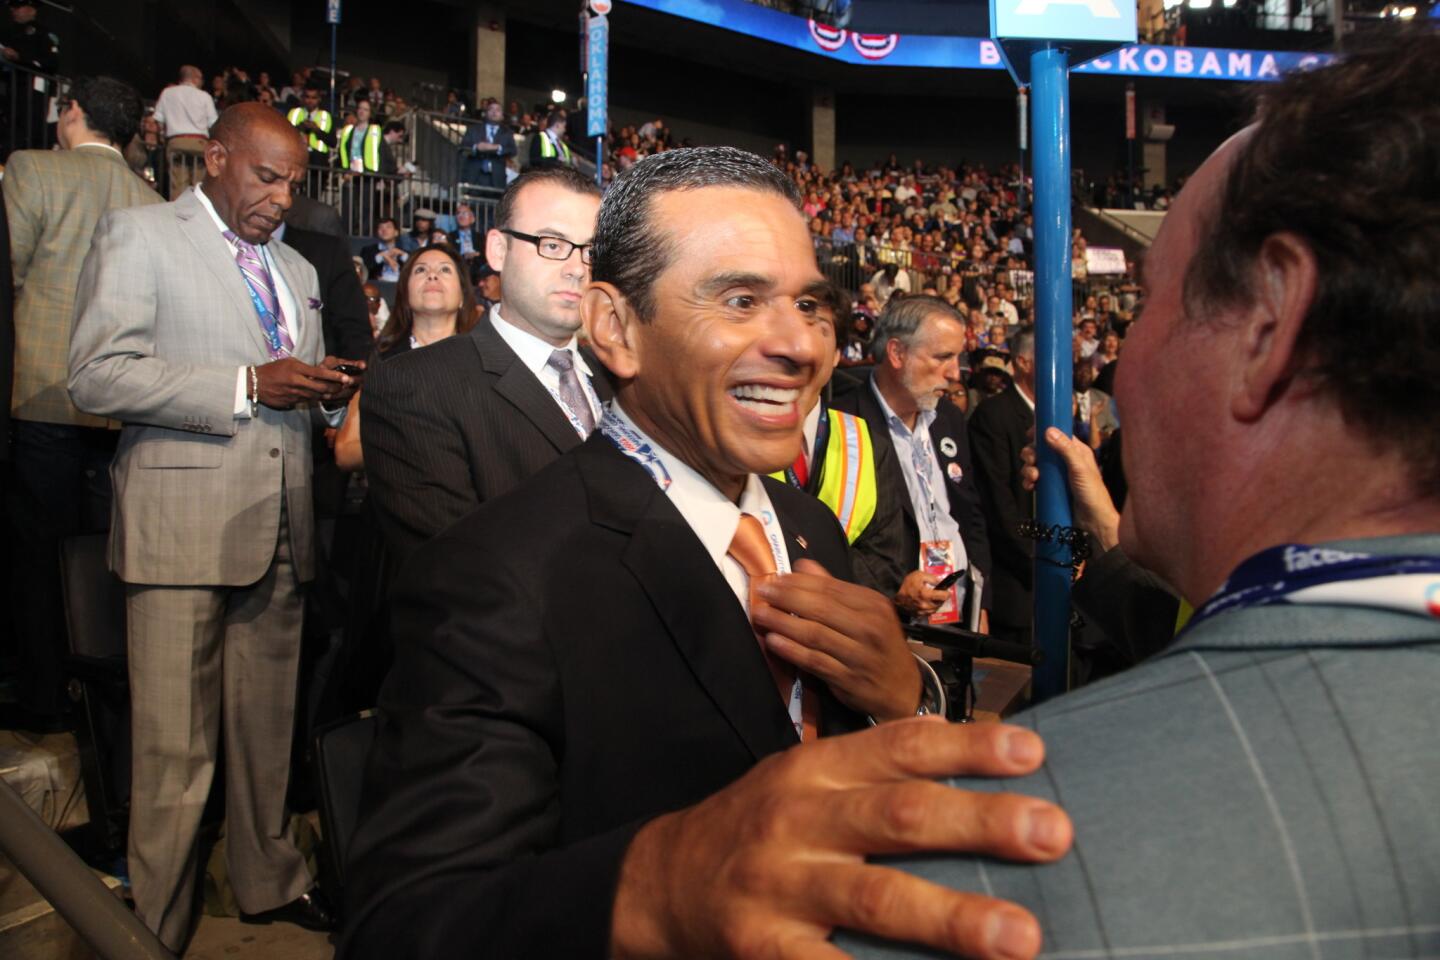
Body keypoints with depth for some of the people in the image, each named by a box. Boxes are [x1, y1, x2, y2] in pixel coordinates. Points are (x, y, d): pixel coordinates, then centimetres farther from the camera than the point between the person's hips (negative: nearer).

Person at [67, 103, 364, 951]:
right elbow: (99, 376, -10)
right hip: (181, 526, -5)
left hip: (279, 529, 6)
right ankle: (159, 928, 15)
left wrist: (328, 390, 3)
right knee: (176, 747, -1)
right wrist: (247, 386, -15)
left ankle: (272, 881, 30)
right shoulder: (139, 234, 2)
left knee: (269, 728, 13)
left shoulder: (297, 270, 22)